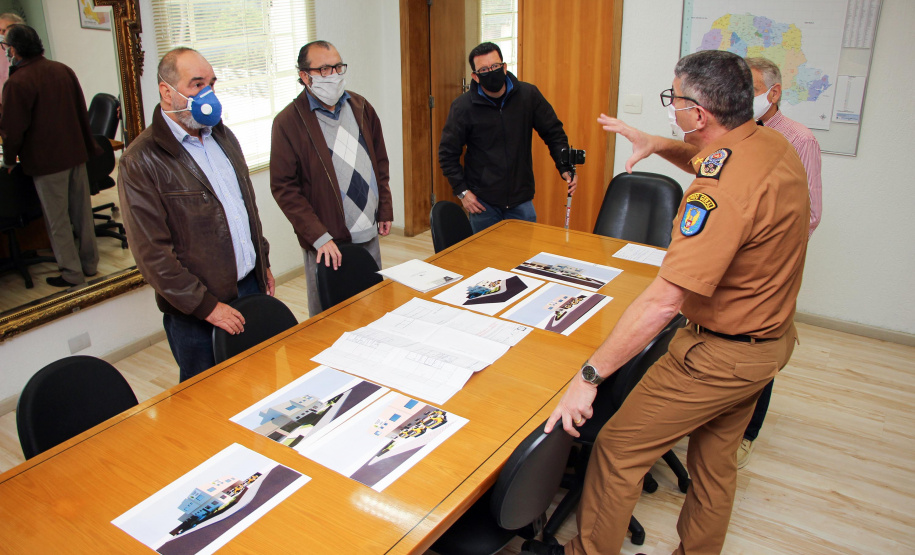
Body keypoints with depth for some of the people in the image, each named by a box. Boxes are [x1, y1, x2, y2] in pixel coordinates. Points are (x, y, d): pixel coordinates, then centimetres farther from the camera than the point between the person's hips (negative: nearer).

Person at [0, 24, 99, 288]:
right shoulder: (63, 70, 3)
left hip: (47, 161, -6)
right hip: (76, 154, 6)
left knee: (58, 220, 5)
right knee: (82, 212, 14)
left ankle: (71, 273, 12)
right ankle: (90, 263, 24)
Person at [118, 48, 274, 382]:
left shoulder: (223, 136, 10)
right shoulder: (141, 161, -14)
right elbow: (152, 253, -17)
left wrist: (263, 263, 18)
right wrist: (207, 306, -17)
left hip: (251, 287, 6)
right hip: (196, 313, -6)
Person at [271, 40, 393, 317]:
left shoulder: (360, 107, 7)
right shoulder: (289, 121, -10)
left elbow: (380, 161, 17)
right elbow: (283, 187, -12)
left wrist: (385, 210, 10)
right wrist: (319, 237, -18)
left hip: (369, 235, 5)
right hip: (327, 242, -5)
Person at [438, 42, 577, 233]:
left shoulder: (528, 95, -3)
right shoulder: (463, 106, -8)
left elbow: (553, 132, 7)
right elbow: (448, 152, 0)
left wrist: (566, 168, -6)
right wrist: (462, 191, -6)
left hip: (521, 198, 2)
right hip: (482, 201, -1)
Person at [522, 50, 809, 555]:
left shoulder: (722, 192, -32)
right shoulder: (773, 146, -2)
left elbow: (665, 300, -36)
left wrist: (588, 376, -33)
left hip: (720, 354, -9)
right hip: (770, 338, 10)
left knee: (617, 450, 4)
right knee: (715, 460, 24)